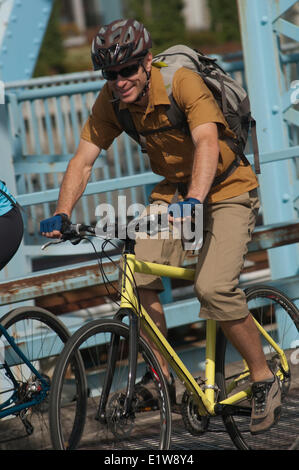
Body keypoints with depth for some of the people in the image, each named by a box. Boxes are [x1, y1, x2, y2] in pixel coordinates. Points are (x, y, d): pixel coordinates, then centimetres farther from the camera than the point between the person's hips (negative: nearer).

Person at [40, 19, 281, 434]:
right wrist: (61, 214, -28)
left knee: (214, 289, -23)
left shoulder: (183, 83, -27)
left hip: (226, 191, -5)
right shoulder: (111, 102, -11)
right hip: (172, 191, 5)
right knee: (140, 278, -16)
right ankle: (161, 376, 4)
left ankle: (265, 381, -3)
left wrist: (195, 200, -57)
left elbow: (207, 143, -41)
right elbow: (84, 159, -12)